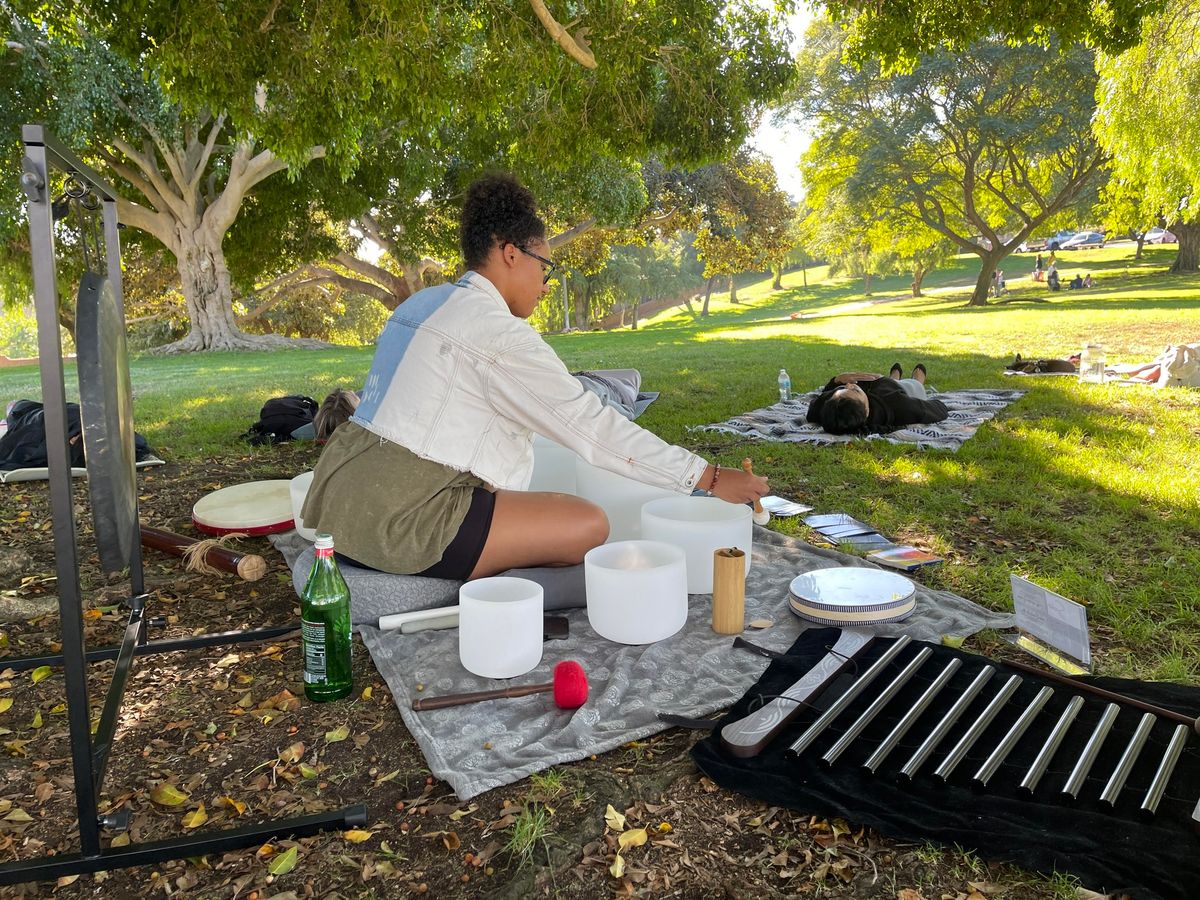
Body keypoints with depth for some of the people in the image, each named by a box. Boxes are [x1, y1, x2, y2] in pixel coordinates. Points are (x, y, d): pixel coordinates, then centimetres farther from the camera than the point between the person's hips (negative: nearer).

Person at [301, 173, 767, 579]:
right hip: (395, 521, -10)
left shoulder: (421, 304, 15)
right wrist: (709, 478, -10)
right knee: (588, 525, -12)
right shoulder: (497, 331, -13)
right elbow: (592, 425, -14)